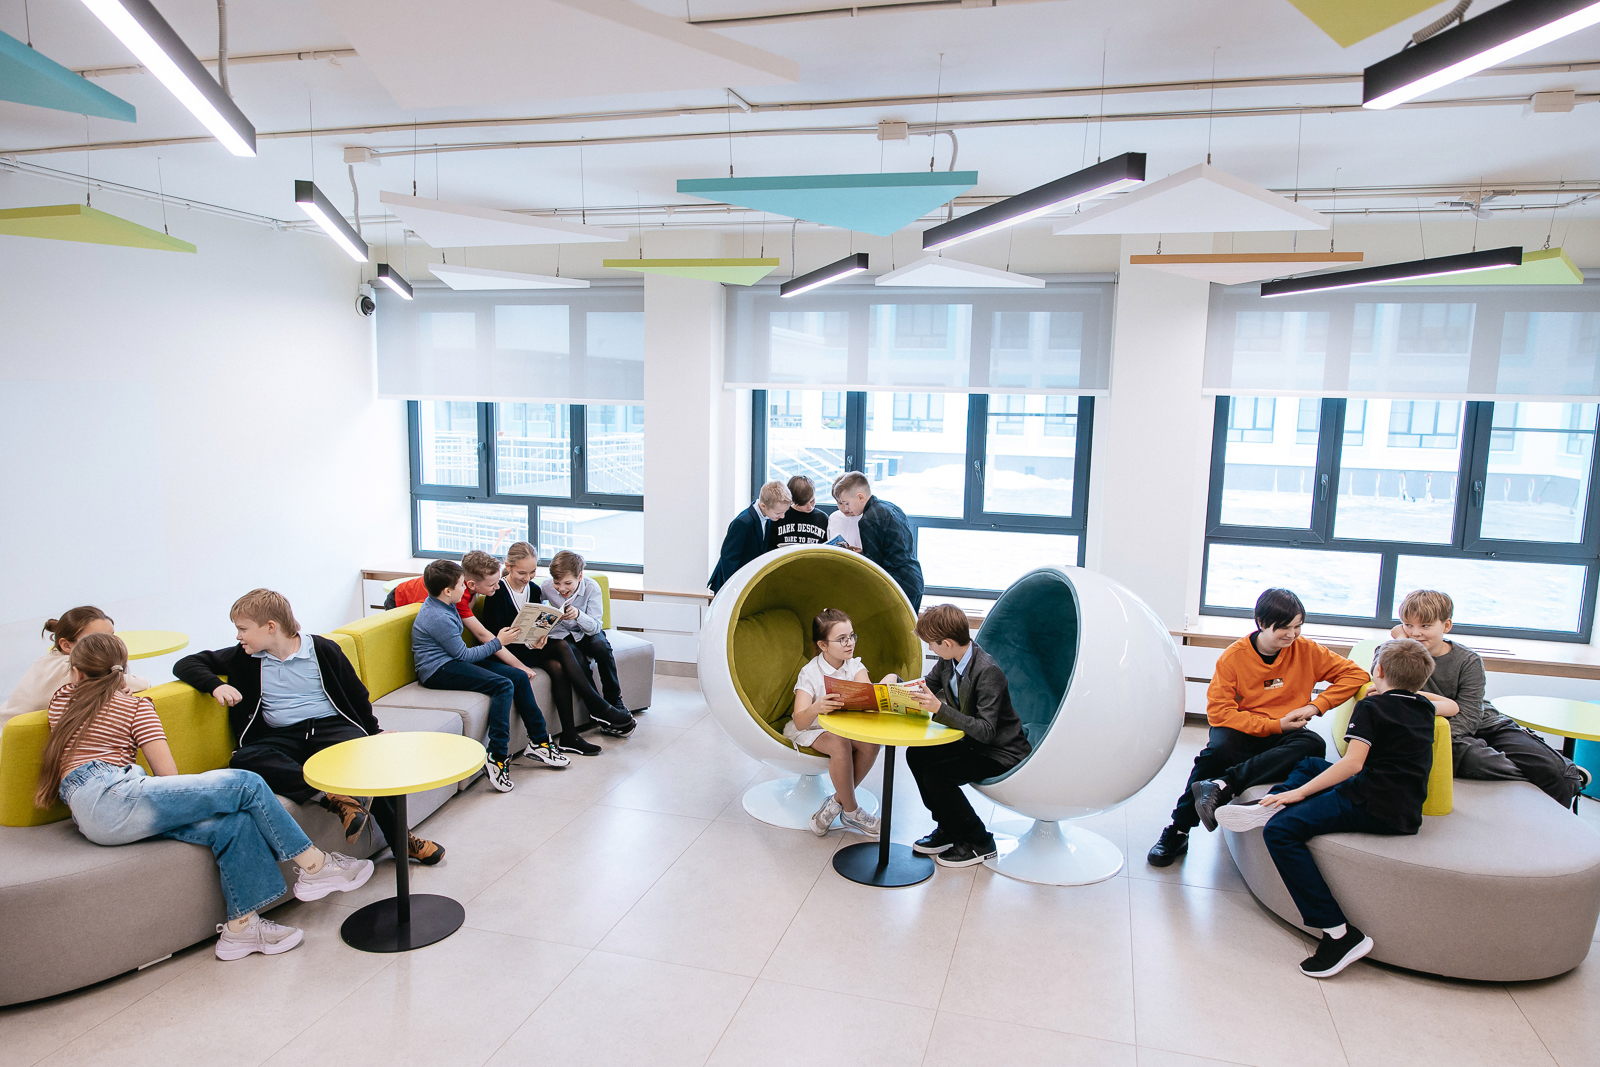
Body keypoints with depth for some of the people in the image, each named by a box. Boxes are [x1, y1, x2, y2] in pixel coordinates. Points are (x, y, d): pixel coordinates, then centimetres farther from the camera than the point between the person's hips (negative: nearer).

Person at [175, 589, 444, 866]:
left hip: (331, 726, -2)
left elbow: (355, 694, 12)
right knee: (242, 760, -33)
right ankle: (332, 797, -42)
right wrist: (216, 685, -6)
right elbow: (186, 664, 14)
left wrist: (374, 732, 9)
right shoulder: (245, 658, 11)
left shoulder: (322, 649, 4)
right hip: (280, 736, 3)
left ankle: (401, 838, -22)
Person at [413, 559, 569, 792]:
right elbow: (463, 654, -15)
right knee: (504, 686, -28)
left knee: (519, 676, -1)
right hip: (438, 671, -11)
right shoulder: (437, 618, -22)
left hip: (453, 661, 11)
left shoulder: (441, 603, 9)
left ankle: (538, 742, 5)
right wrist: (498, 642, -6)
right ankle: (496, 757, -29)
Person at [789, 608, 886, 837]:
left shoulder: (855, 666, -4)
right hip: (812, 730, -4)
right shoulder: (810, 673, -17)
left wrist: (885, 684, -48)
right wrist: (815, 709, -51)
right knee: (839, 744, -36)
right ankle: (851, 812, -16)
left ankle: (837, 801, -11)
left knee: (871, 743, -28)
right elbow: (799, 723, -28)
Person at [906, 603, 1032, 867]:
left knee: (936, 775, -20)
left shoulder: (988, 672, -30)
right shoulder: (948, 660, -5)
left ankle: (978, 843, 0)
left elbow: (986, 730, -33)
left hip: (1000, 752, -9)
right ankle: (948, 828, 12)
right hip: (970, 741, 9)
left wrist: (940, 709, -39)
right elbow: (928, 685, 14)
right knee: (916, 755, -2)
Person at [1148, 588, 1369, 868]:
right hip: (1241, 732, -2)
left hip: (1282, 738, 2)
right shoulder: (1233, 656, -8)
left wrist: (1317, 706, -8)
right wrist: (1275, 725, -19)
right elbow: (1218, 712, -13)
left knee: (1313, 745, -34)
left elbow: (1355, 674, 4)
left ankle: (1222, 786, -40)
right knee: (1216, 750, -37)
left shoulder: (1306, 651, -1)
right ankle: (1178, 831, -22)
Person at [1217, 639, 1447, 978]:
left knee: (1281, 830, -24)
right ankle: (1270, 806, -1)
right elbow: (1450, 705, 41)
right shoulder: (1424, 709, 15)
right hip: (1405, 807, 10)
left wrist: (1300, 792, -16)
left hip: (1375, 807, -10)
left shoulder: (1371, 707, -7)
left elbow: (1353, 763, -19)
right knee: (1309, 764, 28)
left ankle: (1340, 933, -27)